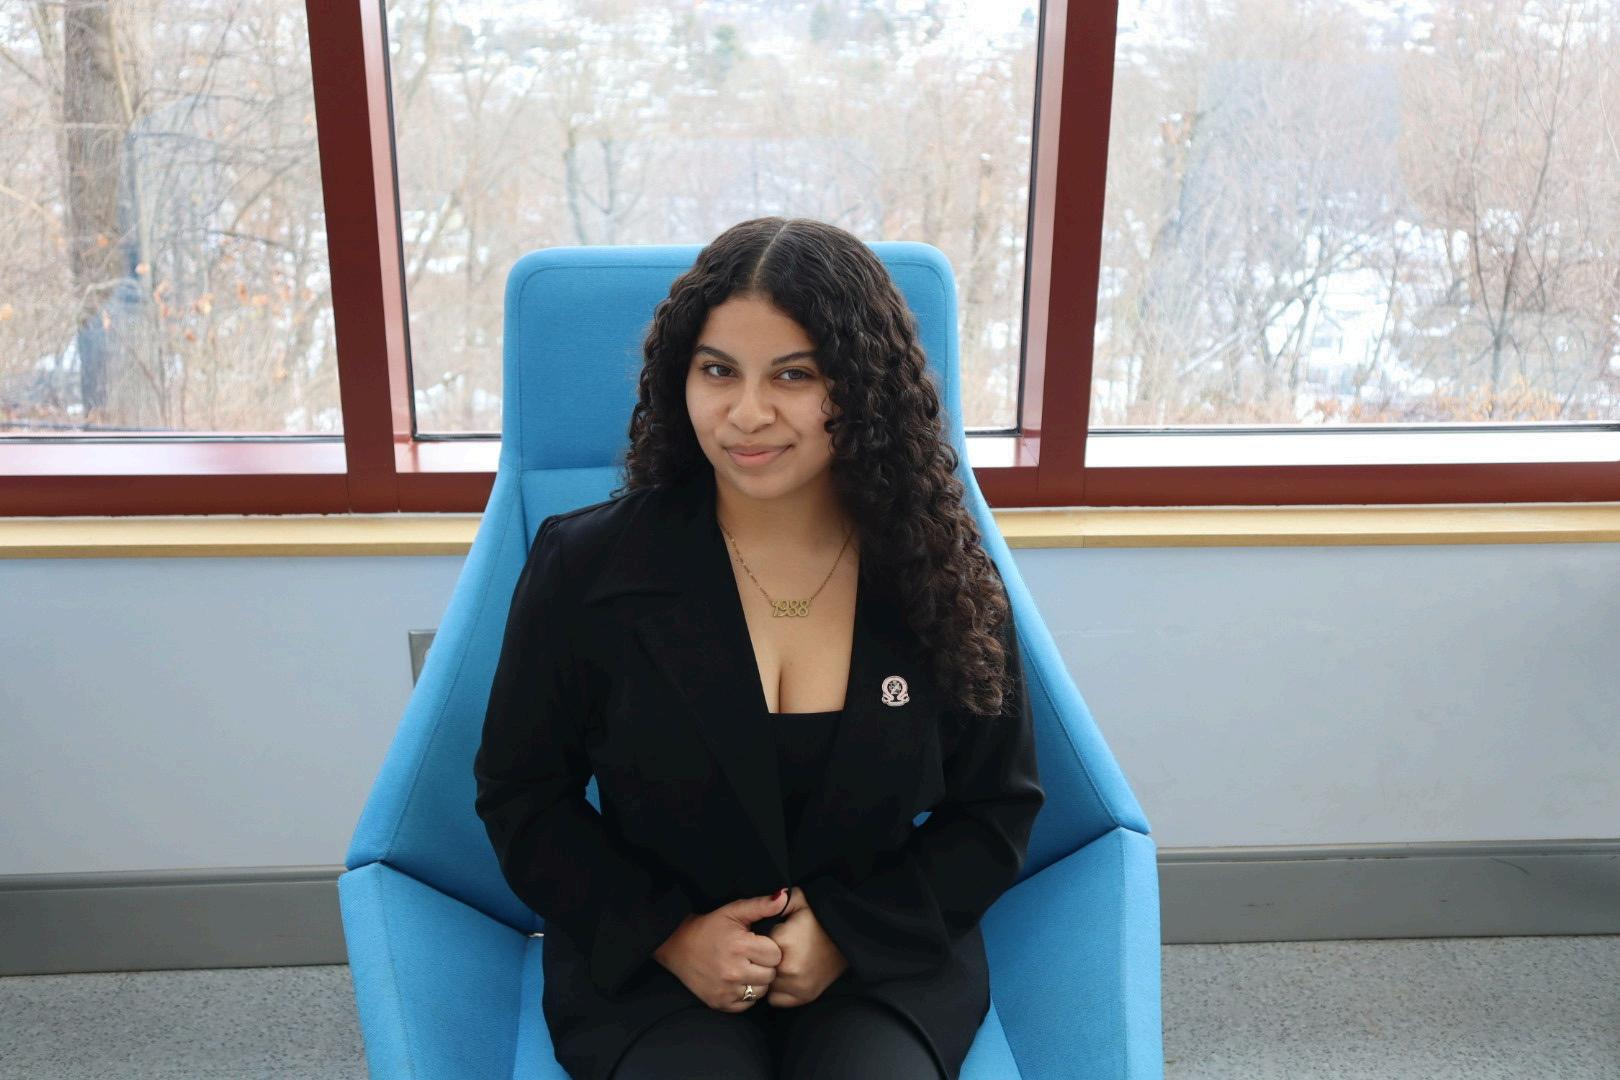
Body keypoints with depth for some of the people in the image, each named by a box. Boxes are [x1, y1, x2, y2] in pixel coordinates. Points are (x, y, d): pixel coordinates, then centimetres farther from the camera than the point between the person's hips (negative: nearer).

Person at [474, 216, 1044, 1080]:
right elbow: (522, 796, 2)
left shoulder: (940, 575, -5)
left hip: (883, 960, 1)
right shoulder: (584, 568, -7)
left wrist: (851, 928, -11)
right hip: (650, 964, 0)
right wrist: (667, 933, -11)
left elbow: (996, 810, 3)